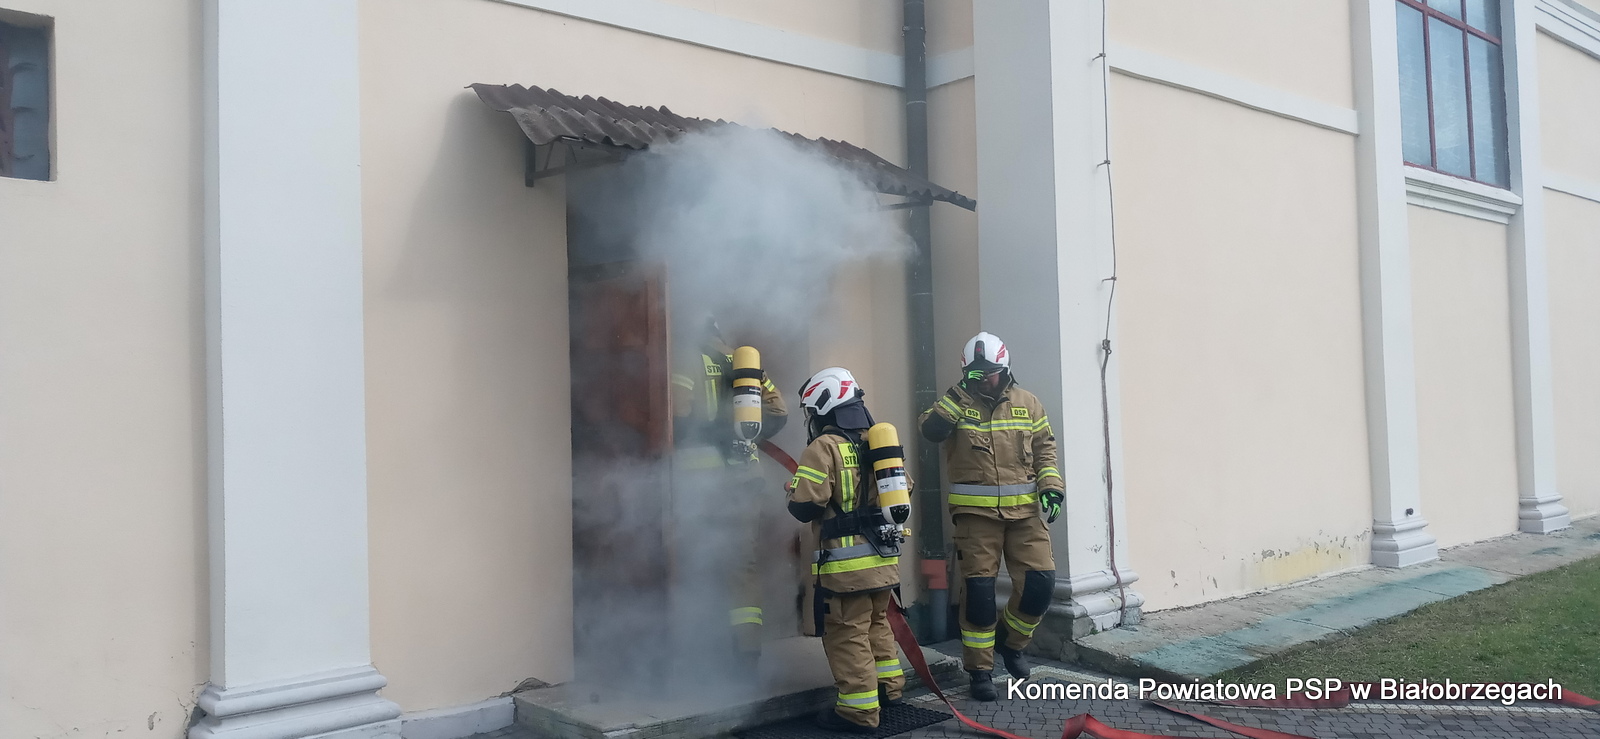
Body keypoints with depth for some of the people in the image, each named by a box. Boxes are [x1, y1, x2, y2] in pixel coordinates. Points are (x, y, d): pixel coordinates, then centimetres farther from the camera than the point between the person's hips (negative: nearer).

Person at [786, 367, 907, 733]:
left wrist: (794, 494, 3)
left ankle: (859, 711, 1)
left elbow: (804, 505, -18)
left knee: (847, 634, -1)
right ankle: (889, 686, 33)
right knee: (876, 622, 23)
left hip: (847, 562, -8)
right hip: (884, 557, 8)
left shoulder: (824, 447, -12)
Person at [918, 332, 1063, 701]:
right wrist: (958, 395, -23)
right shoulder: (957, 404, 1)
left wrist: (1051, 487, 2)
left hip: (1023, 509, 3)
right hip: (975, 513, -2)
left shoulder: (1027, 403, 9)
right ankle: (980, 671, 13)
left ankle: (1010, 641, 24)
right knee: (978, 590, 0)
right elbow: (930, 430, -18)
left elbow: (1044, 449, 14)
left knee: (1040, 581, -4)